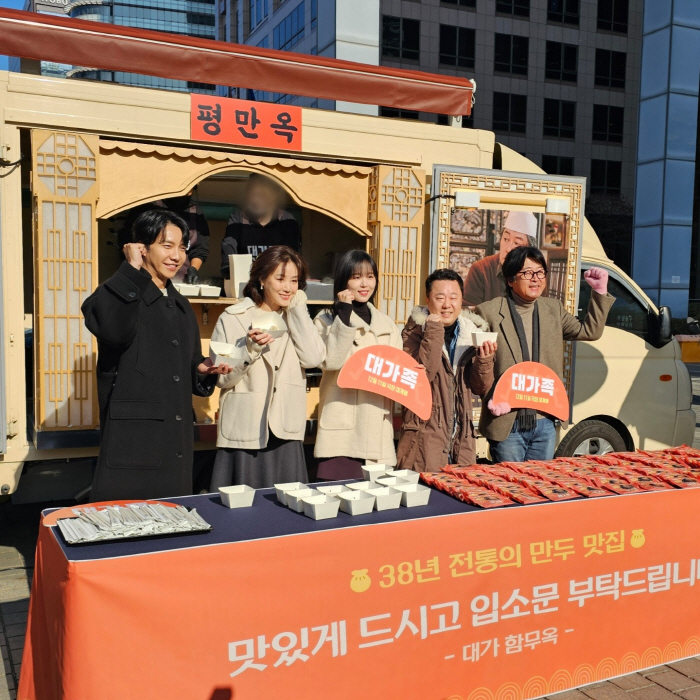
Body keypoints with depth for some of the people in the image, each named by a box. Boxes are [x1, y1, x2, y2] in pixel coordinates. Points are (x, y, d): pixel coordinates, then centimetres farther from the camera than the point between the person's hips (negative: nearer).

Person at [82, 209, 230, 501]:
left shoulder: (181, 306, 18)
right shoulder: (120, 294, -4)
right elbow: (114, 330, -29)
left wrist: (204, 371, 2)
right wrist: (132, 269, -17)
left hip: (176, 443, 7)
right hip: (132, 441, -7)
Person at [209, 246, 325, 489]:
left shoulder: (295, 319, 13)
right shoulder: (232, 318, 2)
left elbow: (314, 358, -6)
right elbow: (222, 377, -2)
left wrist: (297, 307, -1)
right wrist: (249, 349, -18)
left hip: (286, 435, 3)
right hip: (244, 435, -3)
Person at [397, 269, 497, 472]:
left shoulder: (473, 332, 9)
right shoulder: (414, 331, -1)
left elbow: (482, 388, 8)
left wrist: (485, 359, -10)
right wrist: (434, 330, -17)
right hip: (424, 438, -4)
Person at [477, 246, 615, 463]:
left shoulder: (553, 308, 10)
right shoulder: (488, 312, -6)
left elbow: (590, 331, 14)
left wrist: (600, 292, 5)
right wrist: (491, 398, -18)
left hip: (545, 422, 5)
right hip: (507, 422, -4)